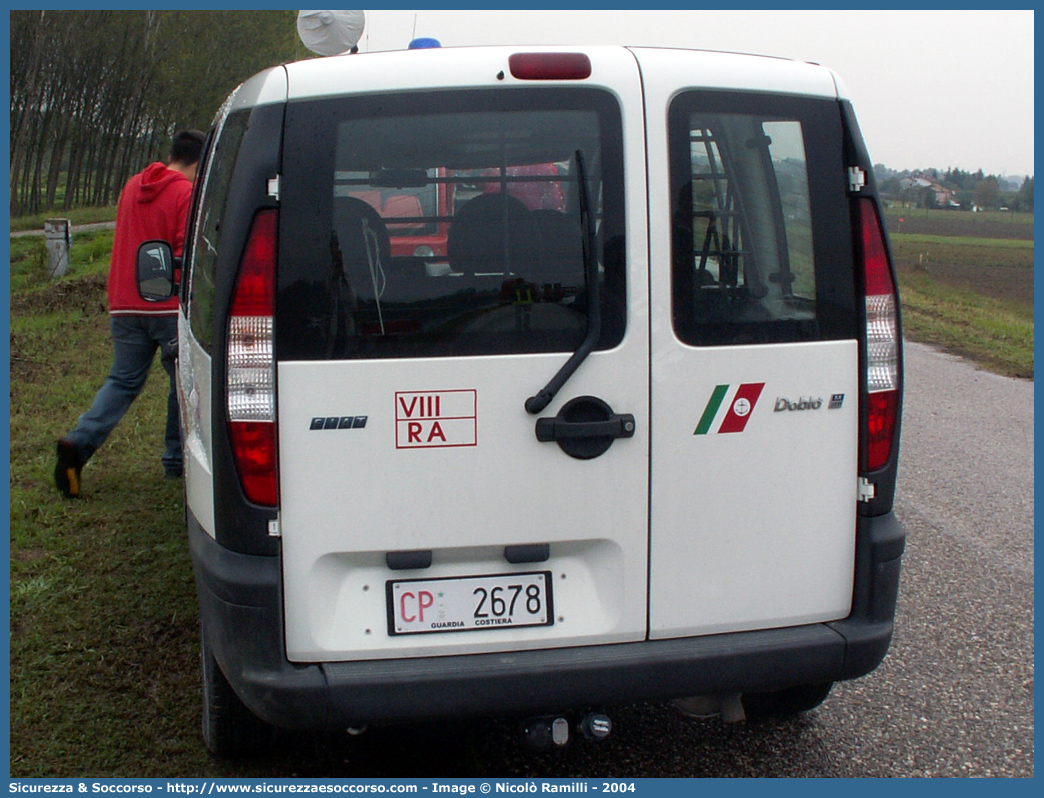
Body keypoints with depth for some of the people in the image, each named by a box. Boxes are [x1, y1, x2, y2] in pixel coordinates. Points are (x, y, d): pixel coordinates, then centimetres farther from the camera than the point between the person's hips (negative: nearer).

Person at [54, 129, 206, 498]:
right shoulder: (187, 194, -10)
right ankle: (177, 460, 14)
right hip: (169, 306, -6)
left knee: (123, 380, 13)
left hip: (125, 305, 6)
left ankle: (79, 443, -5)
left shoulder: (132, 187, 12)